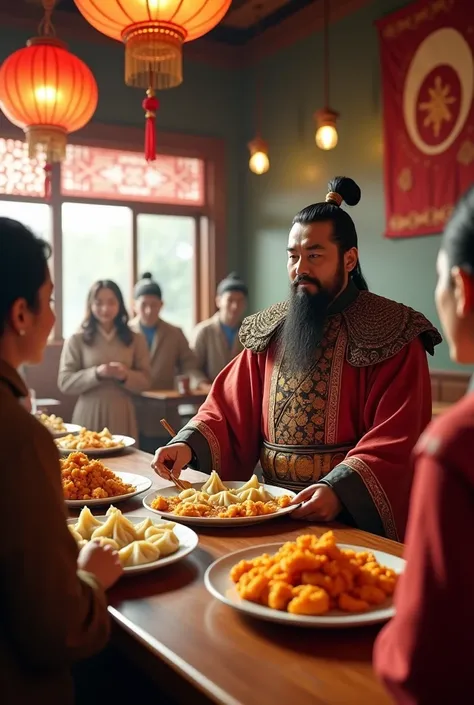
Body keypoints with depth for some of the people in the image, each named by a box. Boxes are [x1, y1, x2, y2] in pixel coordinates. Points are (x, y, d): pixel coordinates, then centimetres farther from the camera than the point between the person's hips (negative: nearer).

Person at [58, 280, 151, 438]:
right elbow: (64, 383, -3)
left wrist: (125, 376, -14)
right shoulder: (76, 340, 1)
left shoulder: (135, 340, 7)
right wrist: (96, 373, -17)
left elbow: (145, 381, 6)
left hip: (122, 416, 2)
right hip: (89, 416, -1)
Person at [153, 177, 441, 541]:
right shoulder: (269, 332, 11)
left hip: (353, 519, -4)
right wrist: (190, 444, -5)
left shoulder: (392, 335, -4)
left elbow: (398, 442, -10)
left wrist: (340, 490, -24)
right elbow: (229, 408, 13)